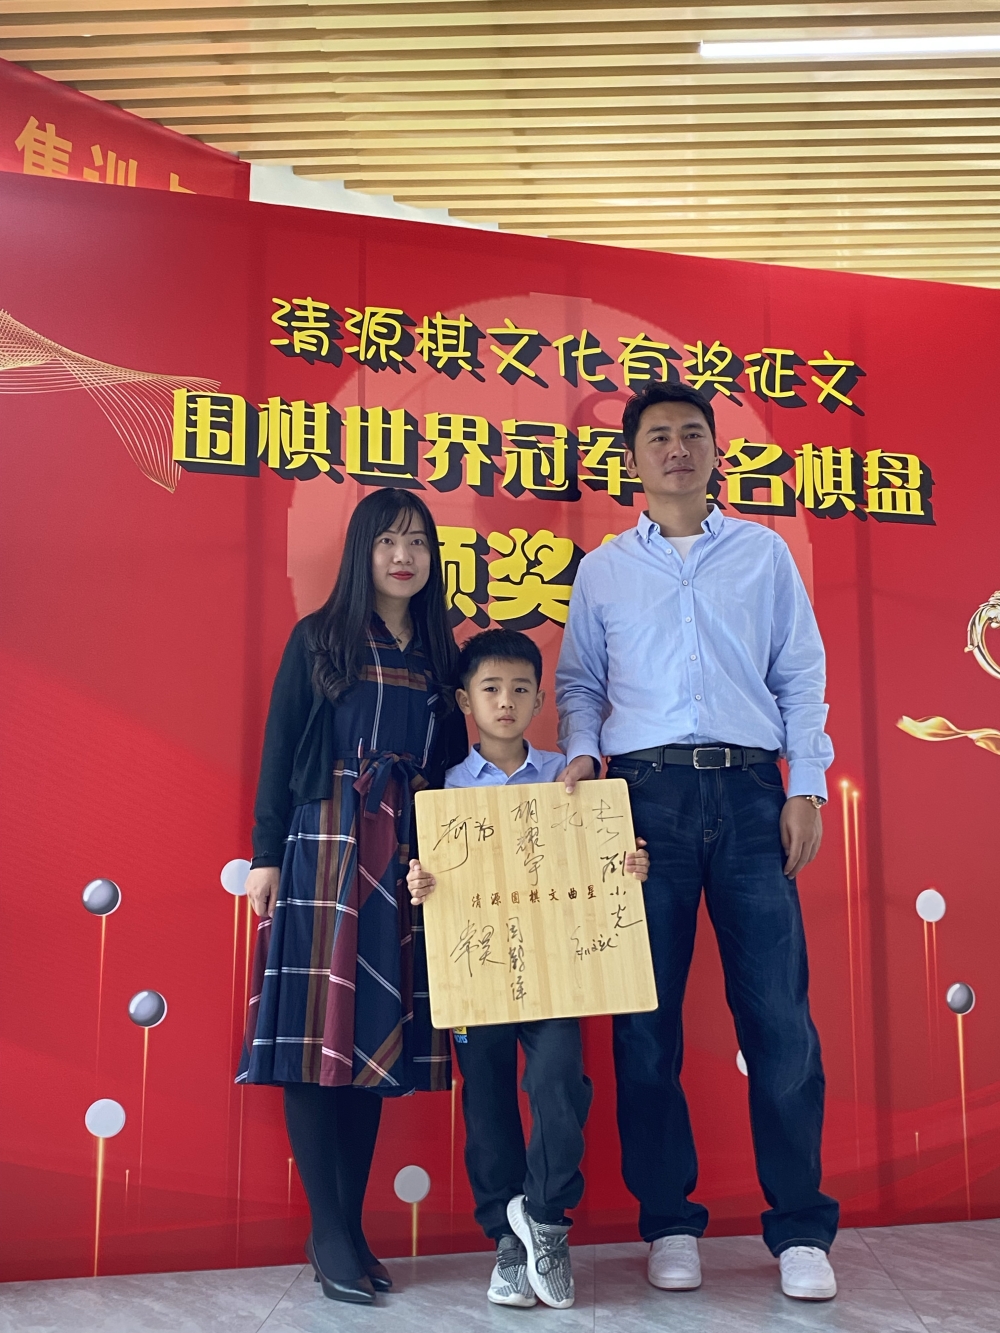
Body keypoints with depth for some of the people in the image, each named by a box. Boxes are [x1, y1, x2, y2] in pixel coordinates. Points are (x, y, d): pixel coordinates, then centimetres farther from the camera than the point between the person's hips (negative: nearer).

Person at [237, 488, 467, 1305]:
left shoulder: (440, 653, 14)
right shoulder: (318, 640, 5)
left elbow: (454, 760, 14)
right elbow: (280, 749, 1)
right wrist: (267, 855, -5)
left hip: (411, 856, 4)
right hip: (326, 845, -3)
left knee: (380, 1031, 5)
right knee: (320, 1028, -4)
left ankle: (351, 1228, 14)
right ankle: (330, 1236, 4)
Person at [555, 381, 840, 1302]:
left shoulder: (764, 554, 13)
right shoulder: (602, 570, 14)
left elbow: (802, 676, 10)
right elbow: (579, 683, 15)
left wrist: (806, 788, 1)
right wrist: (580, 752, -5)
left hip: (750, 790, 0)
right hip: (647, 792, 1)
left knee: (778, 1010, -4)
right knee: (646, 1014, 2)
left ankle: (801, 1228, 9)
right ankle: (669, 1221, 15)